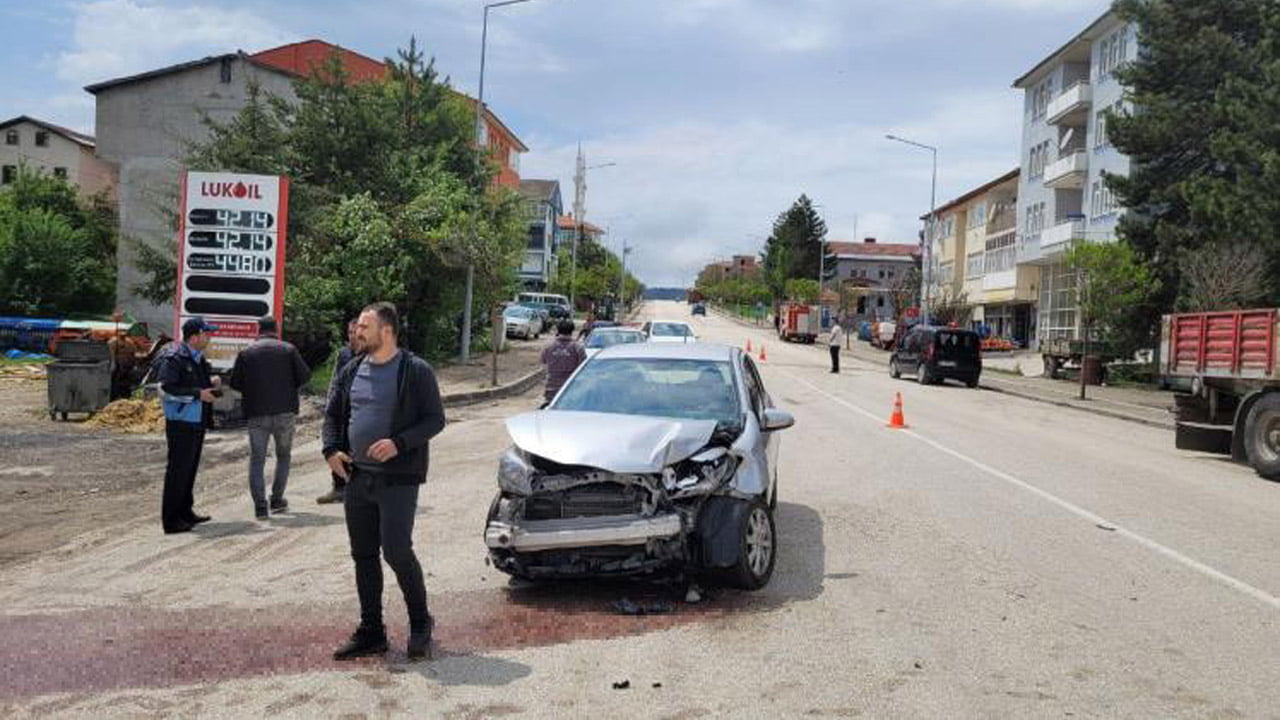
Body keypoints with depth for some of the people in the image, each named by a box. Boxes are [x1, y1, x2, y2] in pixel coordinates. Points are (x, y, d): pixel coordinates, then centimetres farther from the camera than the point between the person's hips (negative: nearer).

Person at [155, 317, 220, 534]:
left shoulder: (198, 357, 14)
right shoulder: (173, 359, -15)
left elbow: (206, 374, 30)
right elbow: (166, 389, -22)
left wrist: (213, 380, 7)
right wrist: (198, 394, -22)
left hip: (197, 420, 10)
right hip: (180, 421, -10)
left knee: (190, 467, 18)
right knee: (178, 469, -6)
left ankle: (185, 511, 30)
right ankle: (171, 520, 0)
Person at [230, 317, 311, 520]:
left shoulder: (246, 353, 2)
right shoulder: (289, 349, 0)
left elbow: (235, 383, 1)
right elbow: (304, 375, -3)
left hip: (257, 413, 0)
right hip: (285, 411, 0)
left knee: (257, 459, 5)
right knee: (283, 455, 17)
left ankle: (260, 505, -3)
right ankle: (277, 499, 17)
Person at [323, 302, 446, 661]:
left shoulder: (416, 371, -6)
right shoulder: (351, 371, 12)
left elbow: (435, 419, -8)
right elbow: (333, 415, 19)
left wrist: (399, 444, -20)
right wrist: (332, 449, 1)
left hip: (398, 479, -6)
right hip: (357, 477, 6)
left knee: (397, 551, -10)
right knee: (363, 556, 10)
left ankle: (420, 623, 11)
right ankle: (370, 632, 22)